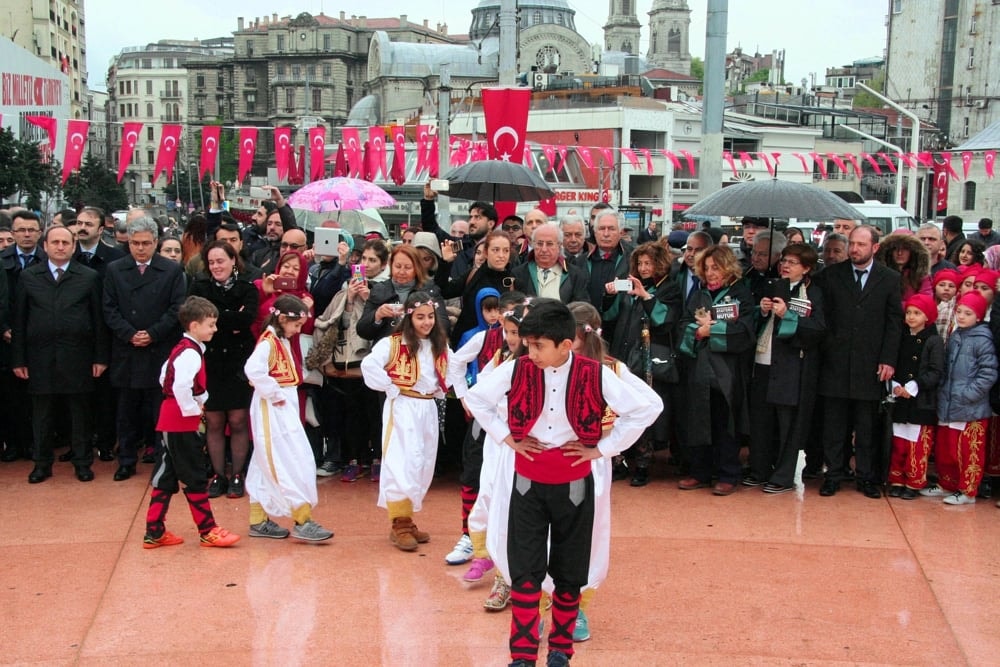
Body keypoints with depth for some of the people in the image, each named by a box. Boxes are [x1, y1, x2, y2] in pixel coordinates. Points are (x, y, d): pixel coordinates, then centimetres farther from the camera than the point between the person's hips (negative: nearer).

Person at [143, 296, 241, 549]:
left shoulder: (181, 348, 14)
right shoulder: (190, 353, -17)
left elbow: (164, 377, 21)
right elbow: (181, 386, -32)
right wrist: (192, 409, -18)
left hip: (171, 422, 10)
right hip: (182, 423, -10)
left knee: (166, 476, 12)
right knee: (194, 478, -2)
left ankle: (154, 532, 17)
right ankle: (208, 531, 6)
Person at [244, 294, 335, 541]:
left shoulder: (282, 341, 14)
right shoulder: (268, 341, -15)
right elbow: (253, 369, -31)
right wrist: (275, 394, -23)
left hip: (284, 411, 10)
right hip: (272, 412, -10)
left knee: (268, 466, 13)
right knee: (293, 464, -7)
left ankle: (259, 521, 21)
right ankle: (302, 521, -3)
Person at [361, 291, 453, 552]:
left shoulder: (440, 347, 8)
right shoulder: (394, 343, -12)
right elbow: (369, 365, -24)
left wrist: (441, 389, 9)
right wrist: (391, 389, -16)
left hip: (429, 409, 7)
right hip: (402, 409, -7)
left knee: (423, 467, 11)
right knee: (402, 465, -7)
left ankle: (407, 520, 22)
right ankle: (399, 525, 2)